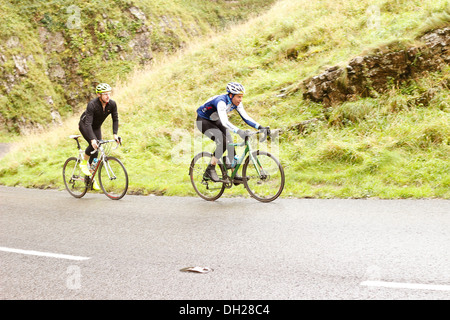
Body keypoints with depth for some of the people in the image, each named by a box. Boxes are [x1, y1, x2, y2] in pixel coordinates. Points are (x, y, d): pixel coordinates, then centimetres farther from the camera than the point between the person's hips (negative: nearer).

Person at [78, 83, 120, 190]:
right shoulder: (92, 104, -35)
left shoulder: (112, 104, -21)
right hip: (84, 125, -5)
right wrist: (92, 139, -51)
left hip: (96, 127, 5)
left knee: (96, 151, -1)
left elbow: (115, 119, -12)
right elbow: (88, 123, -40)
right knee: (94, 144, -30)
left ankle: (91, 176, 13)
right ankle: (84, 163, -6)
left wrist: (115, 134, -25)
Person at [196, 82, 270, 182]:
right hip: (203, 121, -7)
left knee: (230, 144, -5)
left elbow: (245, 117, -13)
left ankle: (235, 175, 0)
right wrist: (239, 131, -59)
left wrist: (260, 127, -26)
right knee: (222, 142, -25)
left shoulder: (236, 103, -13)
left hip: (215, 121, 8)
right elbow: (224, 122, -47)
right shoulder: (221, 102, -36)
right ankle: (210, 170, -12)